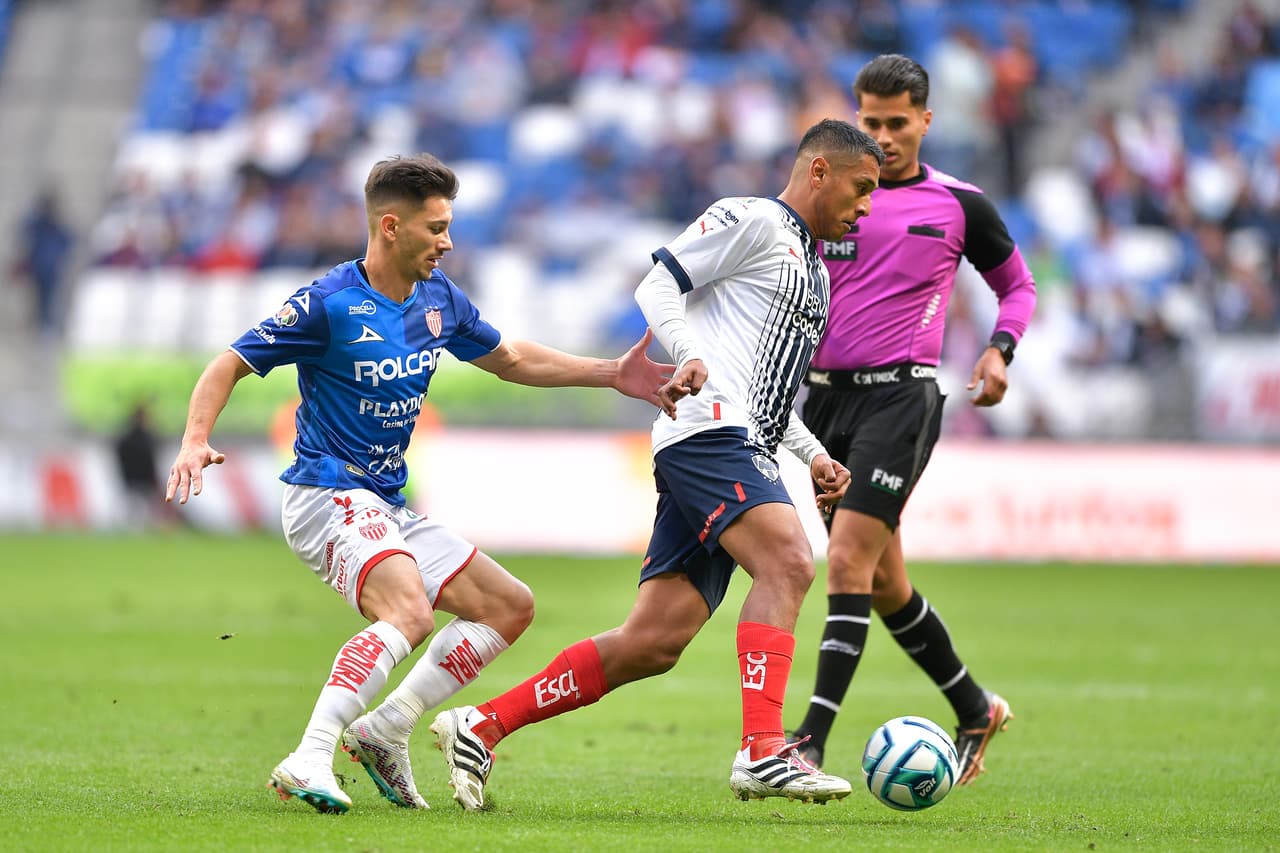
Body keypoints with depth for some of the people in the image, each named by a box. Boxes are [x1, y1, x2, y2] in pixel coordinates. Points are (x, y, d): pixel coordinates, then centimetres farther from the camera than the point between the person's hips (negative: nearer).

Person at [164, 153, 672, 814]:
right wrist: (195, 441, -26)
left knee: (511, 606, 8)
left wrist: (611, 375, 16)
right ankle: (308, 761, -39)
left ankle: (383, 731, 4)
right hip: (328, 494, -9)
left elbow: (509, 359, 23)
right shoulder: (329, 304, -14)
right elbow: (229, 366, -10)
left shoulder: (438, 299, 8)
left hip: (389, 506, 9)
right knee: (409, 614, -33)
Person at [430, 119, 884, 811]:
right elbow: (657, 285, -6)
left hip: (742, 449, 9)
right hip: (707, 429, -9)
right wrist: (691, 358, -23)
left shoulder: (815, 273, 29)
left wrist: (813, 455, 19)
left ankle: (480, 727, 5)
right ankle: (761, 752, -32)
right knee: (788, 561, -27)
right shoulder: (751, 220, 1)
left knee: (653, 643, -1)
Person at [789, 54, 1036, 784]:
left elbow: (1018, 285, 14)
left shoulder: (959, 205, 2)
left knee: (849, 561, -18)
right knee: (883, 582, 11)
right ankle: (975, 709, 30)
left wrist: (999, 351, -3)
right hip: (826, 394, 5)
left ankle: (812, 739, -21)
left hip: (901, 394, -5)